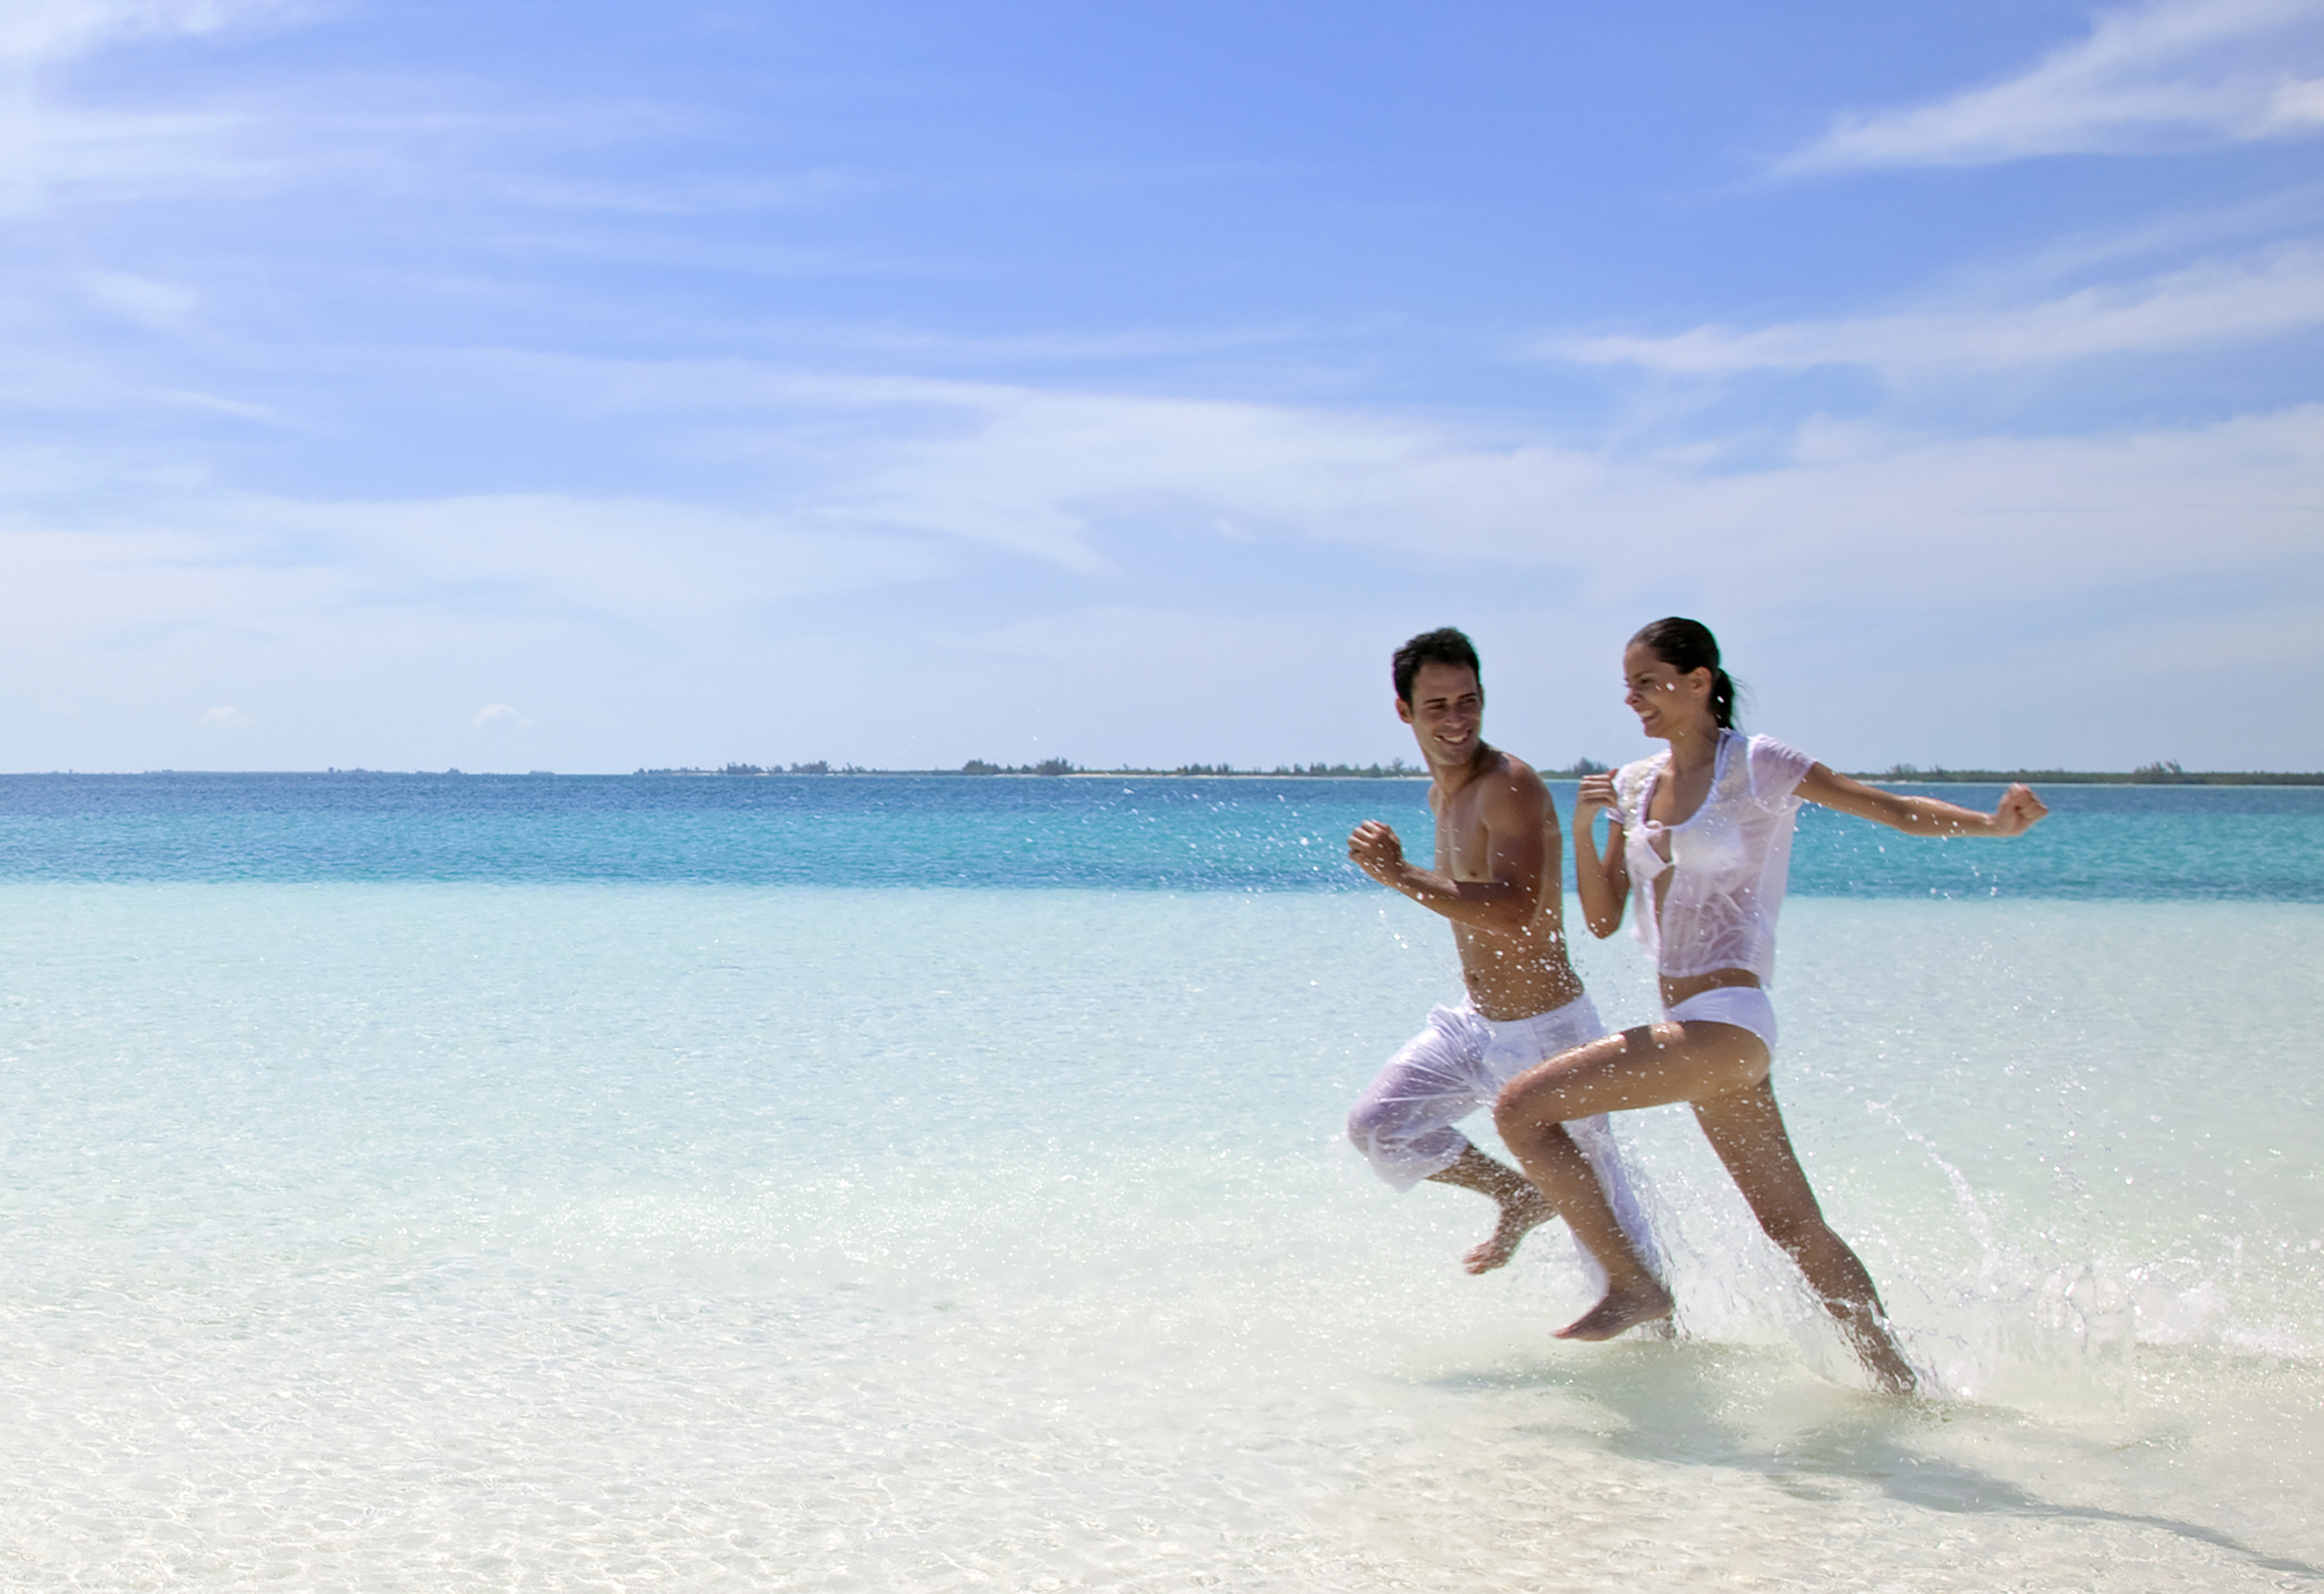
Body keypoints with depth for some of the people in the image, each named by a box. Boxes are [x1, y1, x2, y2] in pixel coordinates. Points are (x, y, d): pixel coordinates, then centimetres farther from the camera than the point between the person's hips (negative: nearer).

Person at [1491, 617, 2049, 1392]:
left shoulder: (1755, 766, -6)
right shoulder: (1635, 784, 13)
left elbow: (1892, 808, -8)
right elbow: (1602, 919, 13)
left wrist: (1991, 824, -25)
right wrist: (1583, 827, -3)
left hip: (1726, 1022, -8)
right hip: (1694, 1032, 8)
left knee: (1520, 1108, -13)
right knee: (1794, 1225, 11)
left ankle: (1634, 1285, -2)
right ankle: (1898, 1383, 20)